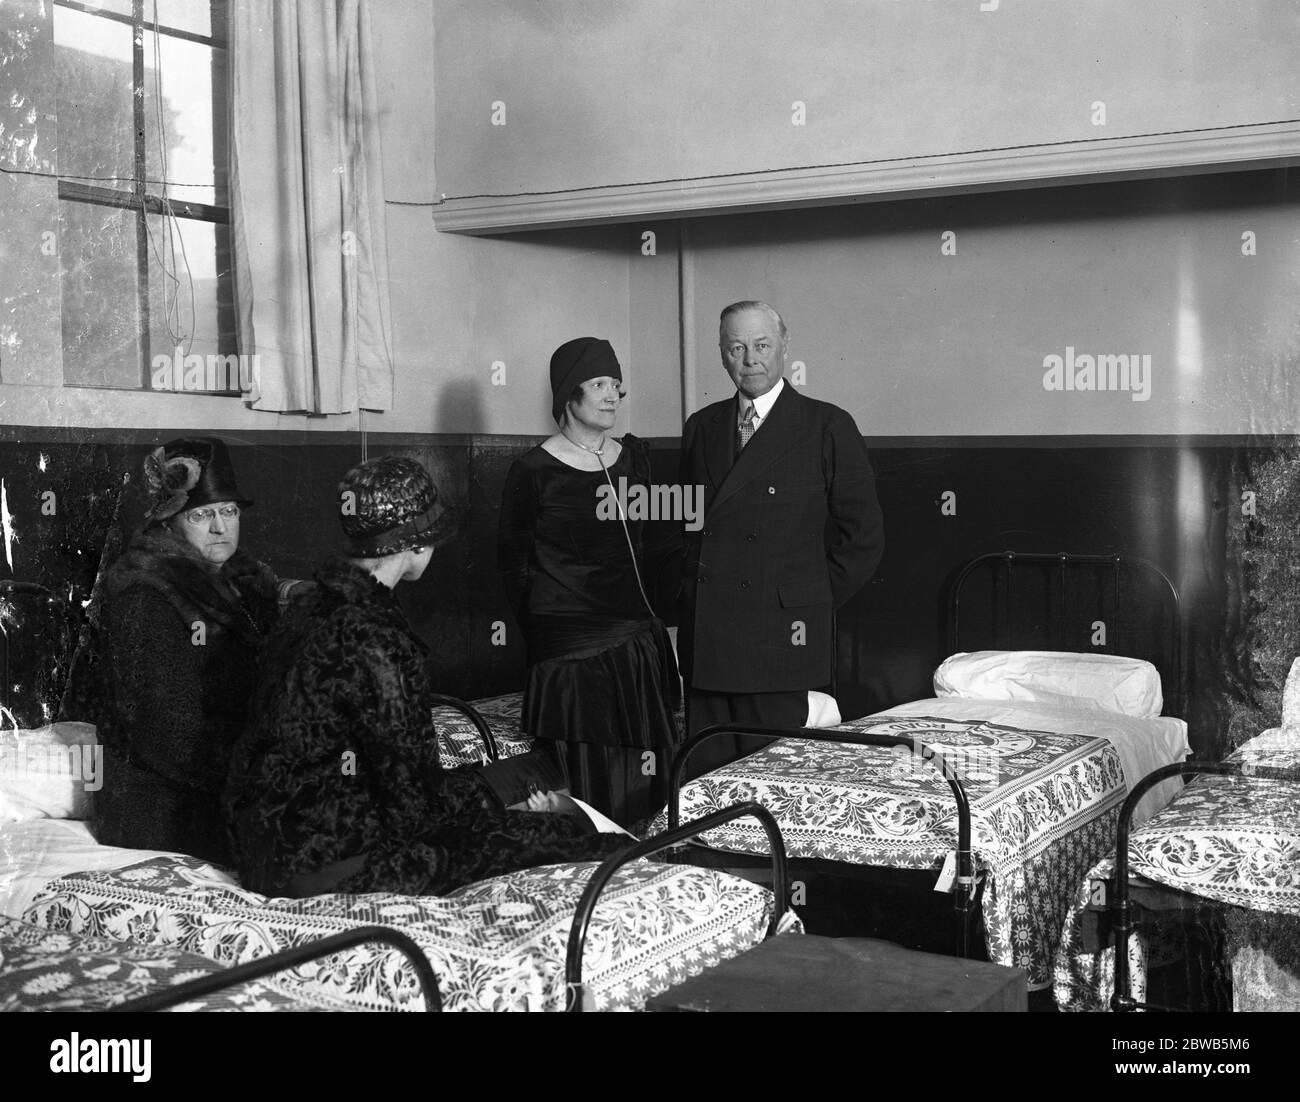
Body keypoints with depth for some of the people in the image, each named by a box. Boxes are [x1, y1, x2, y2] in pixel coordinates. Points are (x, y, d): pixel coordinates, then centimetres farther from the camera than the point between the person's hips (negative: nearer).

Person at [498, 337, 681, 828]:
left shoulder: (634, 456, 10)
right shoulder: (534, 470, -6)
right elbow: (513, 563, 1)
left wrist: (650, 617, 13)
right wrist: (543, 634, 3)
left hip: (638, 637, 5)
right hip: (572, 647, -5)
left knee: (645, 783, 6)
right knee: (588, 788, -5)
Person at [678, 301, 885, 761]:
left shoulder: (828, 426, -2)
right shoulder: (701, 427, 13)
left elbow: (863, 537, 0)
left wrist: (809, 605, 0)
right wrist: (696, 599, 10)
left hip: (779, 638, -4)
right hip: (703, 643, 4)